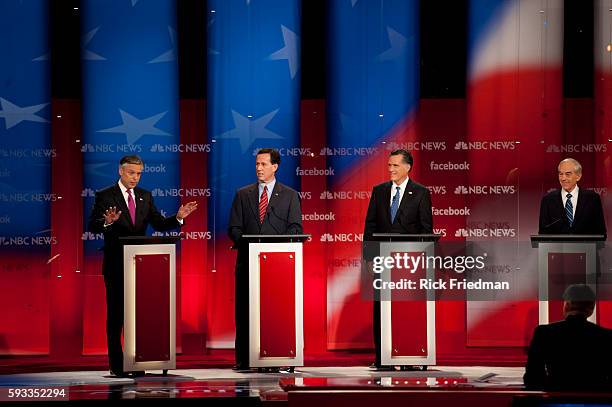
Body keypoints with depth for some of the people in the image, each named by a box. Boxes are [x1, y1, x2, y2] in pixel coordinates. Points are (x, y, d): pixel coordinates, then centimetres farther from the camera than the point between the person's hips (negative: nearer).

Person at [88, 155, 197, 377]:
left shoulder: (145, 196, 11)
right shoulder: (105, 196, -4)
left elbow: (159, 224, 7)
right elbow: (93, 226, -14)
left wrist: (178, 217, -10)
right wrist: (107, 222, -35)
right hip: (116, 265, -5)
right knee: (116, 313, 0)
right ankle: (116, 364, 4)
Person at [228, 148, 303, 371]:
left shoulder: (289, 195, 9)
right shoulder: (243, 194, 13)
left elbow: (295, 228, 1)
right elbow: (234, 228, 8)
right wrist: (248, 243, -11)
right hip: (248, 260, 2)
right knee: (244, 311, 0)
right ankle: (243, 359, 4)